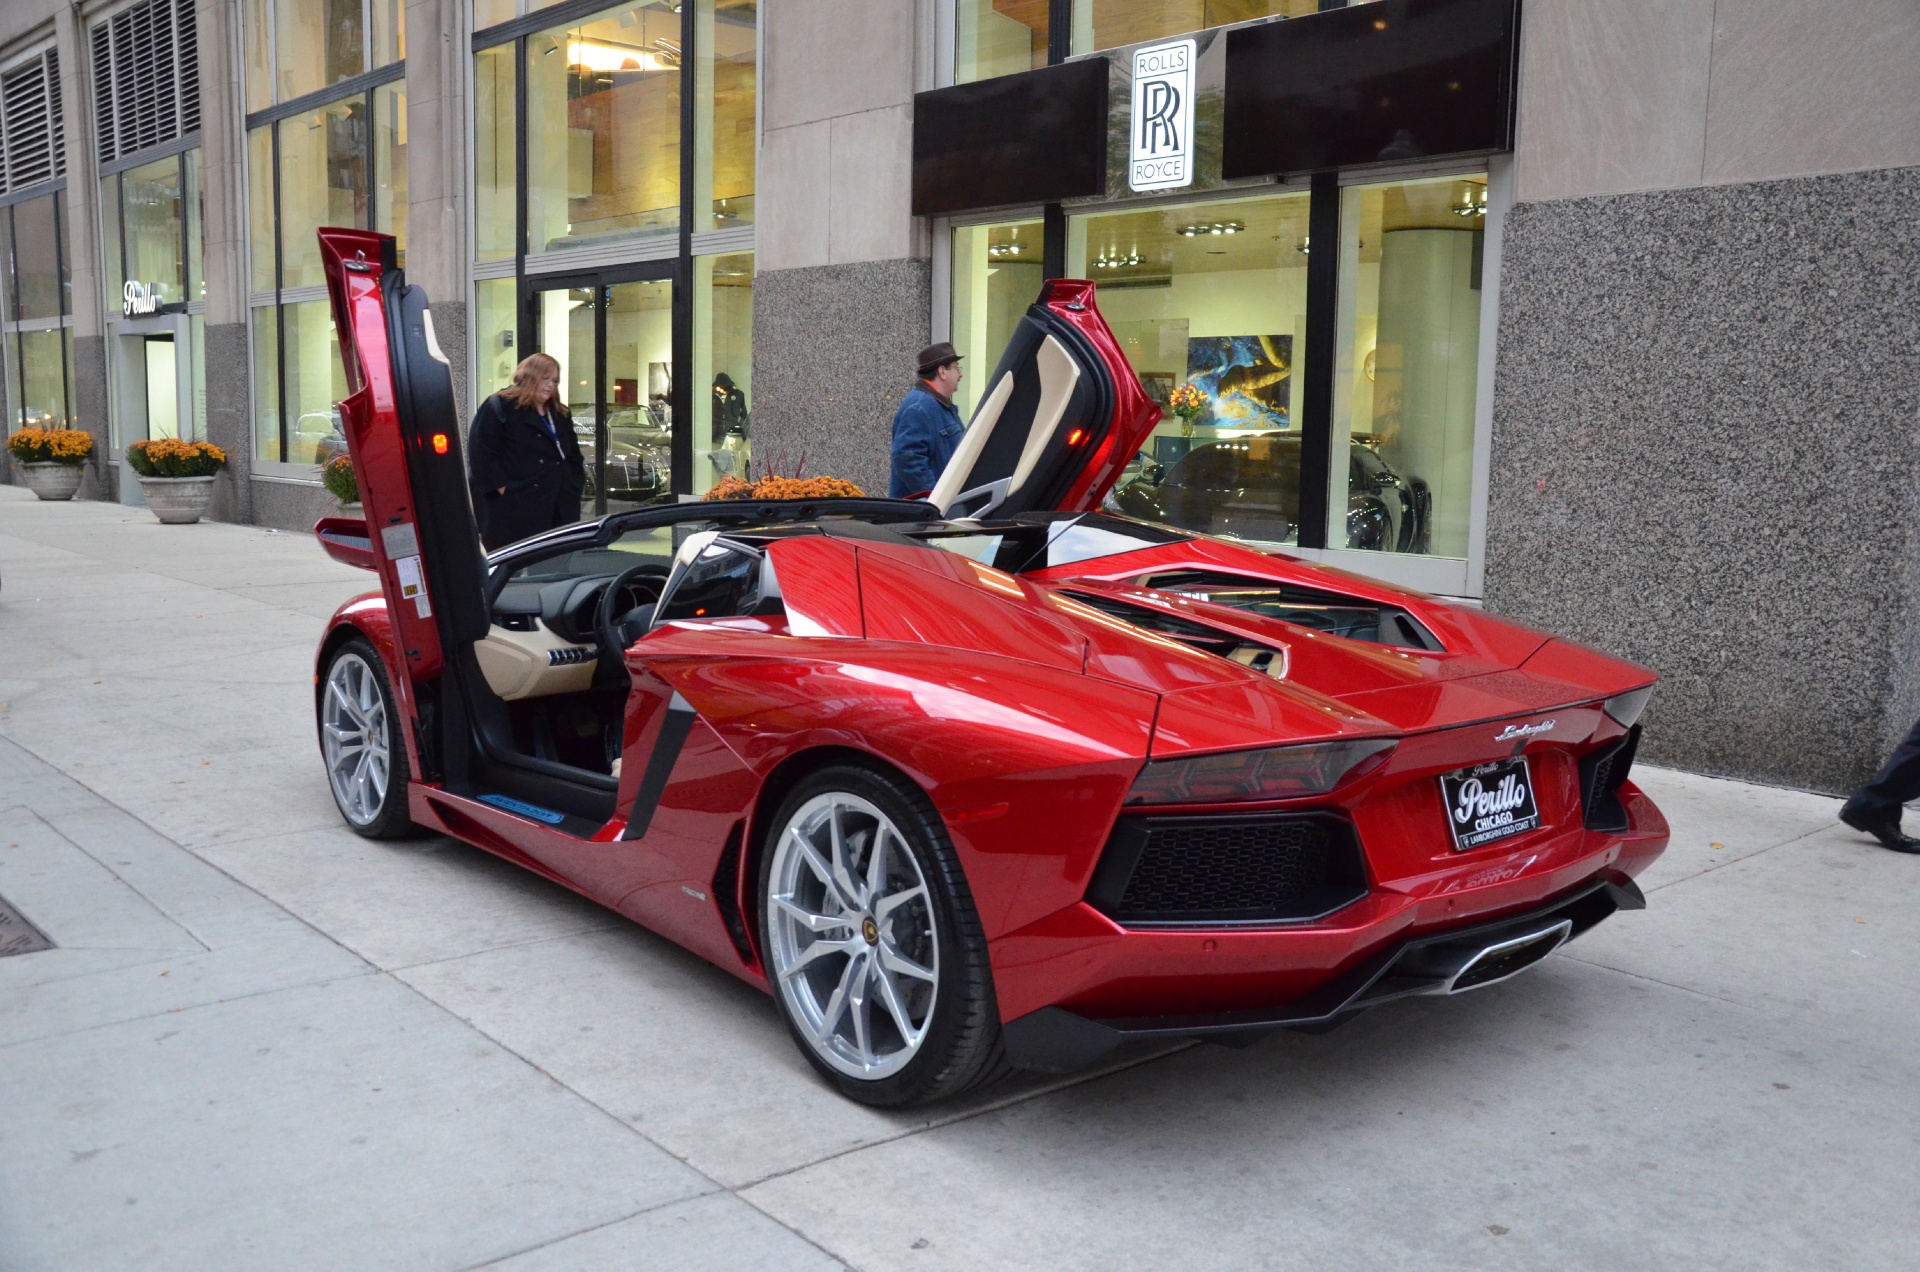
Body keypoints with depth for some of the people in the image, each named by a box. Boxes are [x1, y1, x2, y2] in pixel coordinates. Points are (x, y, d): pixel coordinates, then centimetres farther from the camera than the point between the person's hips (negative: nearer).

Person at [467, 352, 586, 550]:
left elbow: (573, 456, 24)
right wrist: (501, 488, -16)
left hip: (558, 509, 7)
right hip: (512, 509, -7)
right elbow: (481, 454, -11)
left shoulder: (560, 414, 19)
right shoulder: (498, 407, -3)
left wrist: (574, 485, 9)